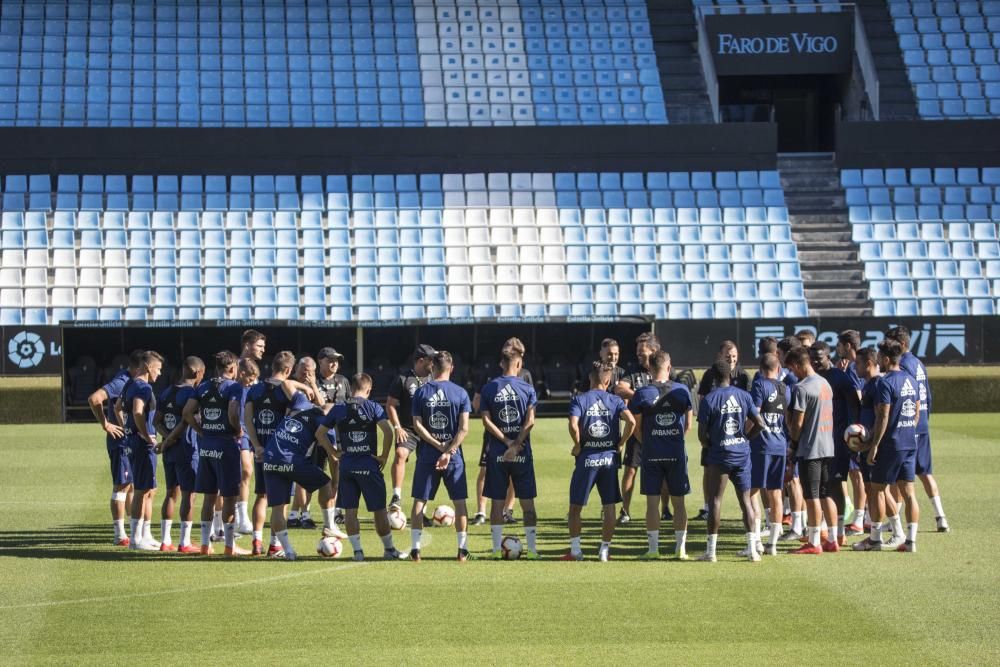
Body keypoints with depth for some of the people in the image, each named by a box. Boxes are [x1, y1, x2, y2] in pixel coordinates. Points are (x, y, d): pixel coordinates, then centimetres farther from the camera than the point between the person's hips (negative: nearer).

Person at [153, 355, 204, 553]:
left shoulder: (167, 392, 10)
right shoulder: (191, 393, -14)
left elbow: (156, 421, 8)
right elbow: (185, 421, -21)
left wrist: (167, 437, -4)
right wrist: (168, 441, -11)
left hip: (170, 450, 8)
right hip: (187, 449, -8)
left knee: (171, 493, 15)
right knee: (188, 494, -2)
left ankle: (165, 540, 17)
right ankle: (185, 543, -1)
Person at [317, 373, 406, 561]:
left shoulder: (338, 409, 4)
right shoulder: (373, 407, -4)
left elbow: (319, 433, 4)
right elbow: (388, 431, -16)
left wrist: (334, 452, 9)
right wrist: (384, 456, -6)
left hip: (346, 466, 2)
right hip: (369, 466, -2)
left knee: (350, 510, 7)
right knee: (379, 509, 7)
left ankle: (357, 550, 4)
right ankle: (389, 549, 16)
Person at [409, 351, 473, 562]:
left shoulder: (421, 392, 0)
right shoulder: (460, 393, -1)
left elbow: (417, 426, -6)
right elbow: (464, 428, -9)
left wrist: (439, 446, -7)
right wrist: (448, 451, -11)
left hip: (426, 455, 0)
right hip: (454, 457, 0)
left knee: (419, 501, 6)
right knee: (459, 501, 6)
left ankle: (415, 549, 2)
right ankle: (462, 549, 4)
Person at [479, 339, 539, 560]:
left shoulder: (489, 388, 1)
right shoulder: (527, 389, -1)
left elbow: (487, 421, -6)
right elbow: (529, 421, -10)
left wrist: (507, 441, -6)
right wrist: (515, 446, -10)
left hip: (496, 454, 1)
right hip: (522, 454, -1)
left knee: (497, 502, 6)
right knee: (527, 502, 5)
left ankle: (497, 549, 4)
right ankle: (532, 549, 4)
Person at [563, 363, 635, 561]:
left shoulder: (579, 399, -3)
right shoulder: (615, 401, 2)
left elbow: (573, 425, -19)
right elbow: (631, 421, -13)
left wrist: (577, 446, -4)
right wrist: (620, 444, 0)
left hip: (586, 459, -2)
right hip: (609, 459, 2)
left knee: (575, 506, 9)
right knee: (609, 506, 9)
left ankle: (575, 550, 8)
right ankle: (605, 550, 10)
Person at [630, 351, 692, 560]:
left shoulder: (642, 394, -7)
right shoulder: (682, 391, -2)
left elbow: (636, 427, -1)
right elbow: (688, 426, 6)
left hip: (651, 454, -1)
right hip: (677, 454, 1)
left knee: (652, 502, 4)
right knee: (678, 502, 9)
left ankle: (653, 548, 3)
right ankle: (680, 548, 9)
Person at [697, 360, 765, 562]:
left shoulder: (709, 400, -7)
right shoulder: (743, 396, 2)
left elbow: (702, 433, -8)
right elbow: (759, 424, 0)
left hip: (719, 455, -3)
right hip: (742, 454, 3)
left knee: (715, 500, 1)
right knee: (745, 499, 8)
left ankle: (711, 550, 1)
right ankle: (752, 548, 5)